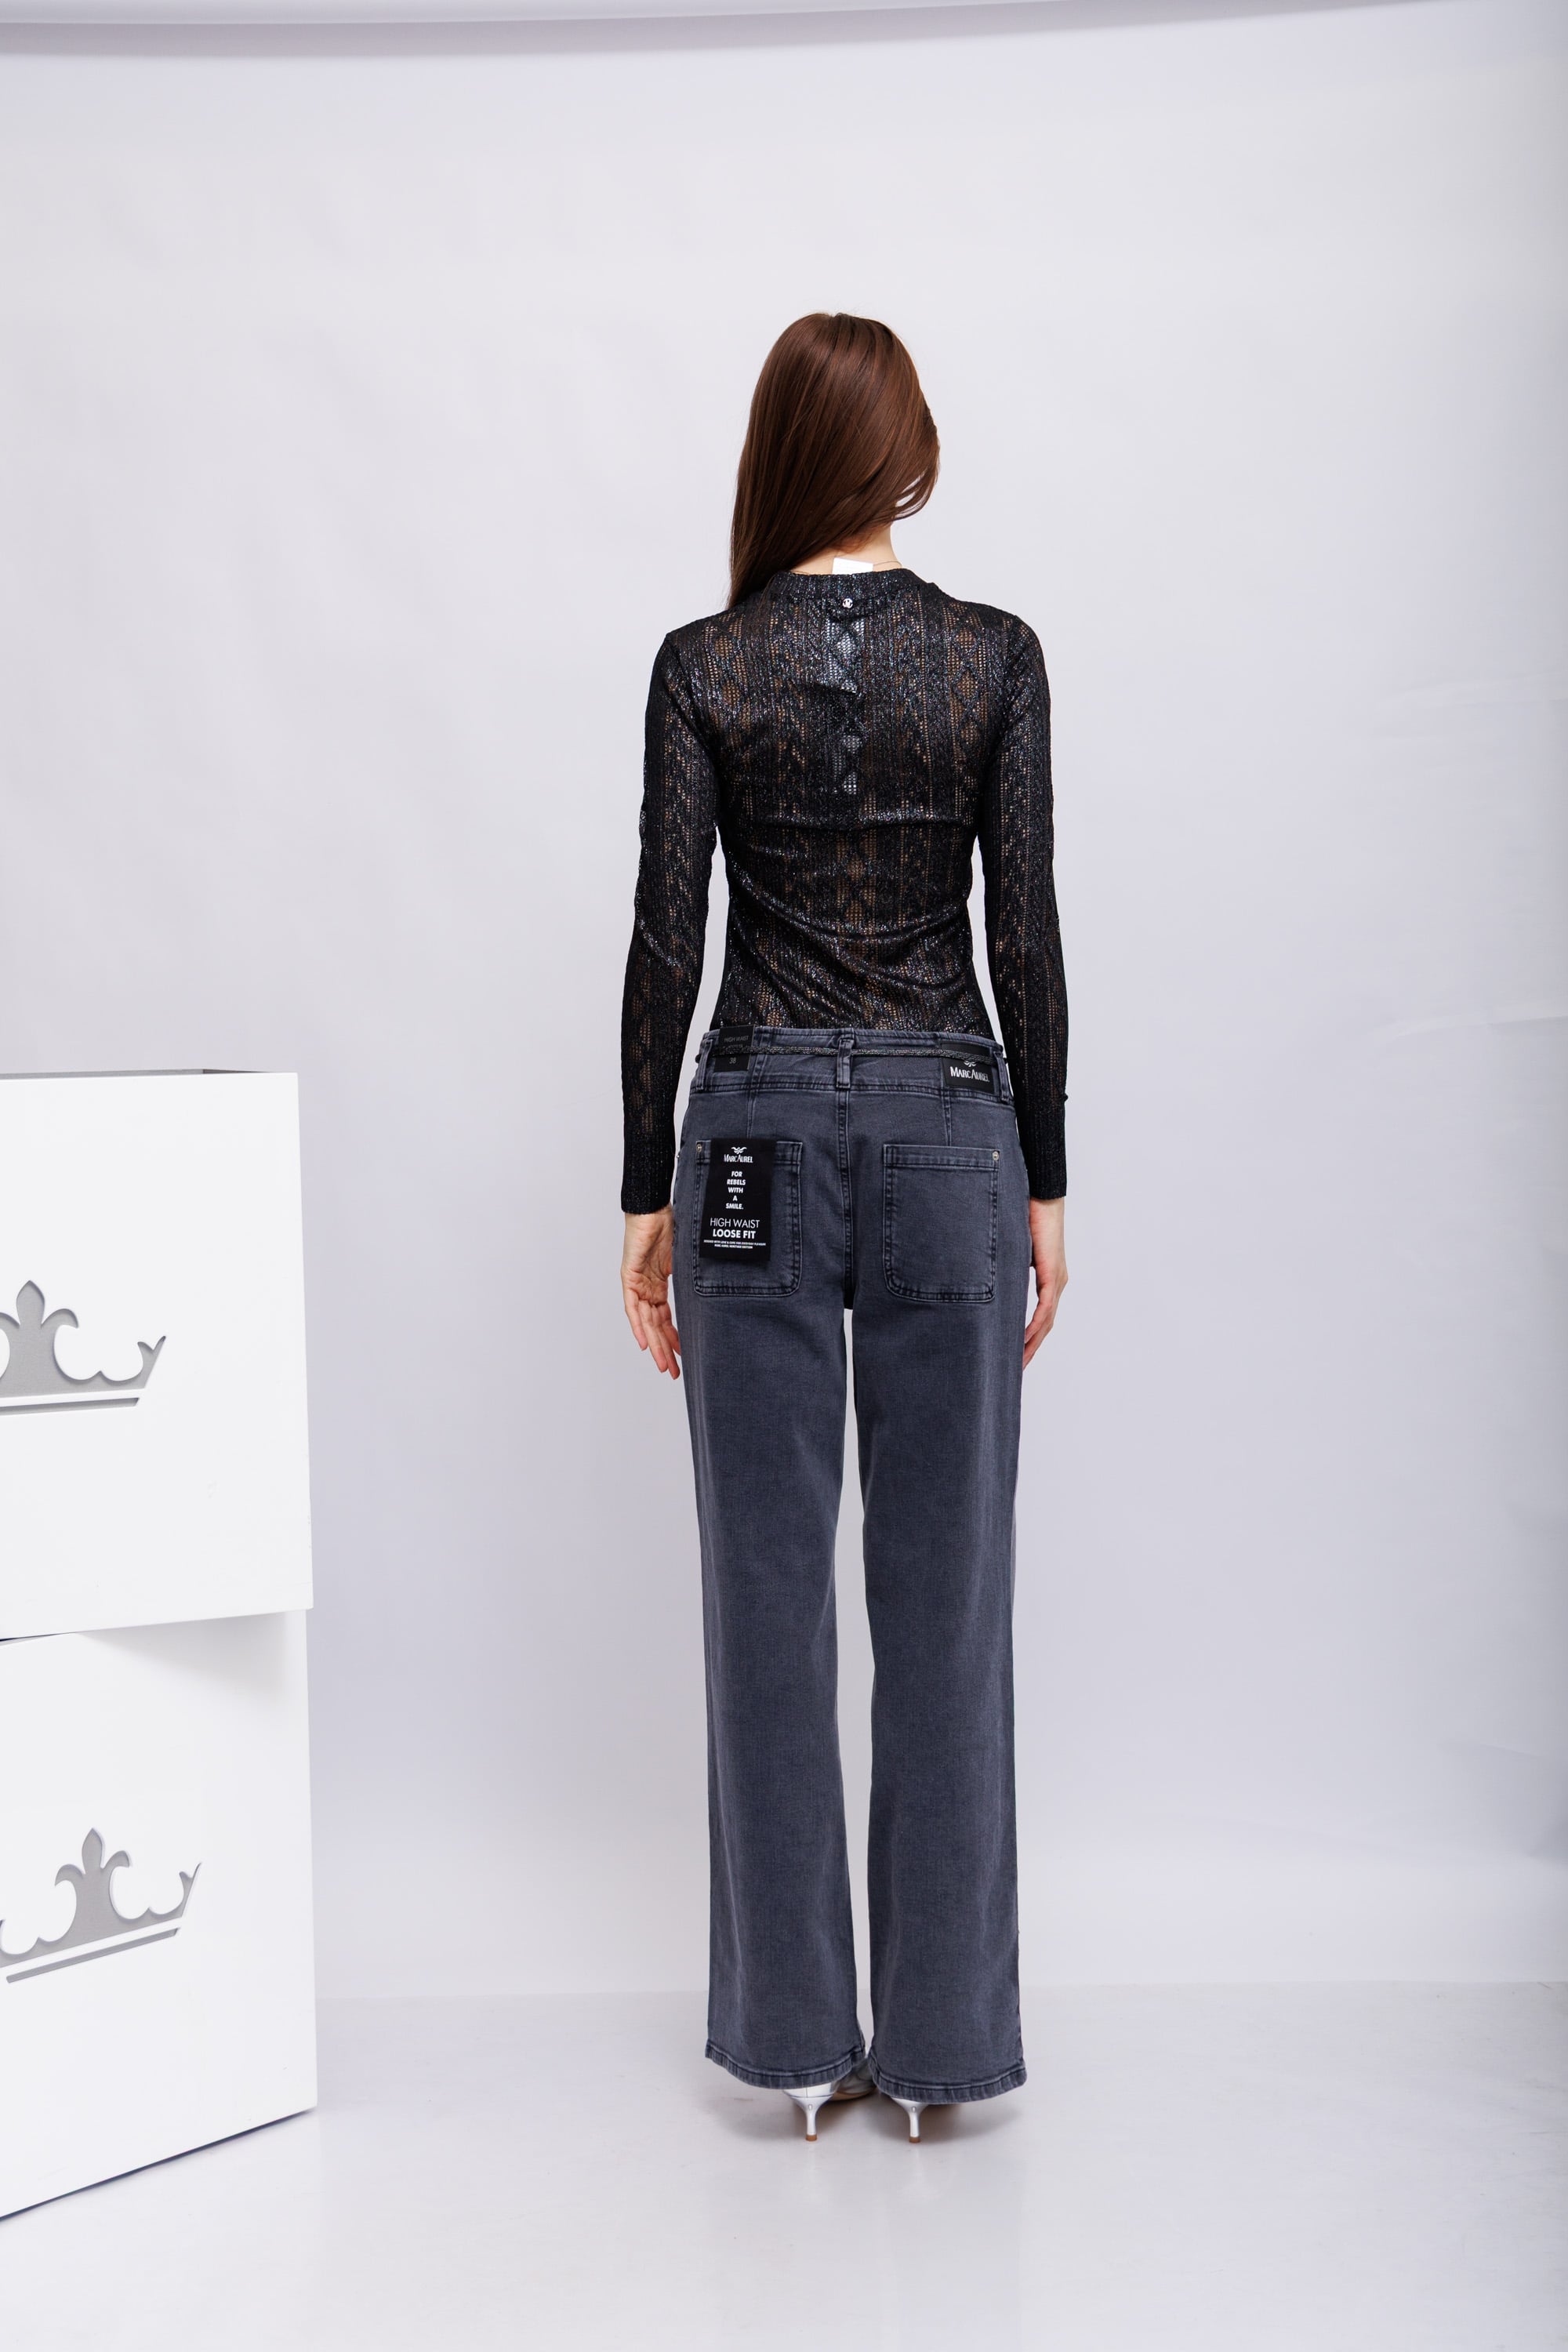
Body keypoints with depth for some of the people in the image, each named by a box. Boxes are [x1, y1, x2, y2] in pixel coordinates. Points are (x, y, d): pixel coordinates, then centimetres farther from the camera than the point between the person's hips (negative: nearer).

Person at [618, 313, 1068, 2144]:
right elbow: (1025, 935, -2)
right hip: (950, 1122, 1)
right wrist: (1043, 1186, 6)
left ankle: (794, 2025, 14)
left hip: (759, 1127, 0)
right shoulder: (995, 657, -1)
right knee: (946, 1589, 6)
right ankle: (941, 2035, 14)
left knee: (769, 1586, 6)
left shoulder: (706, 667, -2)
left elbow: (665, 945, -3)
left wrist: (646, 1198, 4)